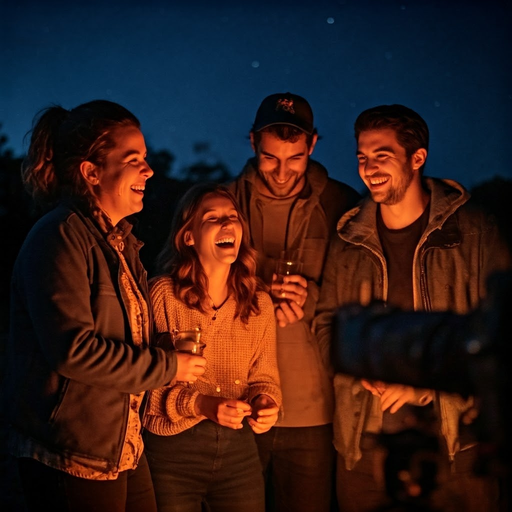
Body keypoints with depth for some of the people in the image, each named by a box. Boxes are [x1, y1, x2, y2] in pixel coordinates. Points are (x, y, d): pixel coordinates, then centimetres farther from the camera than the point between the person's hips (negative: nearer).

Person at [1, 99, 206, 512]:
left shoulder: (120, 240, 14)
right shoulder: (60, 237, -16)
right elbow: (73, 349, -24)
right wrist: (167, 366, -14)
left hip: (125, 448, 9)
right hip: (72, 458, -9)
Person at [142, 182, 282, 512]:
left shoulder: (260, 303, 3)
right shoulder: (163, 294, -11)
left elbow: (265, 376, 11)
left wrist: (266, 402, -10)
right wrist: (199, 404, -23)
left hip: (239, 449, 4)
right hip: (173, 449, -4)